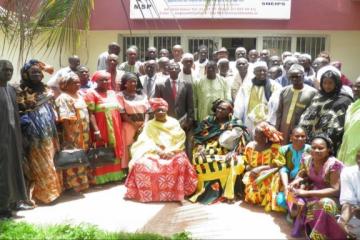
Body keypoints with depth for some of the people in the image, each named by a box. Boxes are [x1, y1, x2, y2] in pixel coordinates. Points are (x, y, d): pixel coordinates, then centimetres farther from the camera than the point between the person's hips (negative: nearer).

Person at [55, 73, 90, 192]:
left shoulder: (79, 96, 15)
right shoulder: (64, 98, -10)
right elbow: (64, 118, -18)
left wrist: (87, 133, 15)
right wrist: (69, 134, -23)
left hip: (83, 134, 8)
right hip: (72, 134, -8)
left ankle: (82, 182, 25)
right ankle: (73, 184, 7)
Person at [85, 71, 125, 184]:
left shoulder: (112, 93, 13)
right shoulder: (92, 93, -7)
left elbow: (119, 110, 15)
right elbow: (91, 114, -13)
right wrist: (96, 131, -21)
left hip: (115, 130, 6)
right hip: (101, 130, -6)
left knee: (115, 152, 12)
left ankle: (115, 174, 22)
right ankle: (101, 178, 6)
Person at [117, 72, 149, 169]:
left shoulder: (142, 95, 11)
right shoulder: (121, 96, -2)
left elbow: (146, 111, 7)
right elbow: (122, 114, -8)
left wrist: (144, 125, -9)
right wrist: (135, 125, -13)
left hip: (143, 127, 4)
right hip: (129, 127, -4)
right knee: (129, 150, -2)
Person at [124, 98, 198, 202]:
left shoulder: (174, 123, 11)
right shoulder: (149, 125, 10)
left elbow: (180, 141, 2)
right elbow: (146, 141, -3)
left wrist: (170, 151, -15)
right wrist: (159, 151, -18)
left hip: (173, 153, 0)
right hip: (154, 153, 1)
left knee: (181, 162, -33)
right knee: (141, 163, -28)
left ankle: (177, 192, -20)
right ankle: (147, 193, -13)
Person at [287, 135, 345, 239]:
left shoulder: (334, 164, -26)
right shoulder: (307, 160, -9)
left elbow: (335, 190, -28)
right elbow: (301, 175, 10)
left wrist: (307, 193, -32)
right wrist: (297, 180, -18)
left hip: (330, 197, -6)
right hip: (313, 189, 6)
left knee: (326, 204, -37)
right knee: (294, 188, -15)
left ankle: (317, 236, -14)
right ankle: (299, 225, -2)